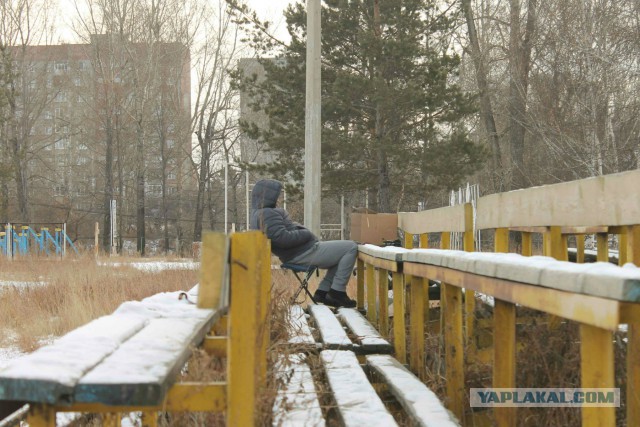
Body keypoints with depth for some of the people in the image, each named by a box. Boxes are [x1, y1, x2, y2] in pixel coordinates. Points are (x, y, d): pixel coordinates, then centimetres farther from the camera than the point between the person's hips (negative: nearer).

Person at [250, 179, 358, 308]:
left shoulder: (257, 214, 14)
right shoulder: (268, 213, -20)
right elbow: (282, 238, -31)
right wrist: (306, 234, -17)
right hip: (306, 253, -12)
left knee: (340, 253, 26)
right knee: (351, 248, -7)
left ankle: (323, 291, 16)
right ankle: (337, 291, -4)